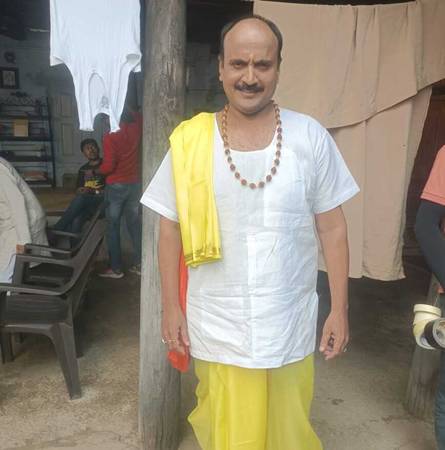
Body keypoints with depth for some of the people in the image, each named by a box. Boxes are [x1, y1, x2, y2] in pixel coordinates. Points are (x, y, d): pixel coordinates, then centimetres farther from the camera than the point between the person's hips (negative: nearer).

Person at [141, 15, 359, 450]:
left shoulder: (310, 137, -6)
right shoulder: (190, 140, -7)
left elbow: (332, 227, -1)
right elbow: (170, 230, 0)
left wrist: (339, 309, -1)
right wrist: (171, 307, 0)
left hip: (290, 323, 1)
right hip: (216, 327, 0)